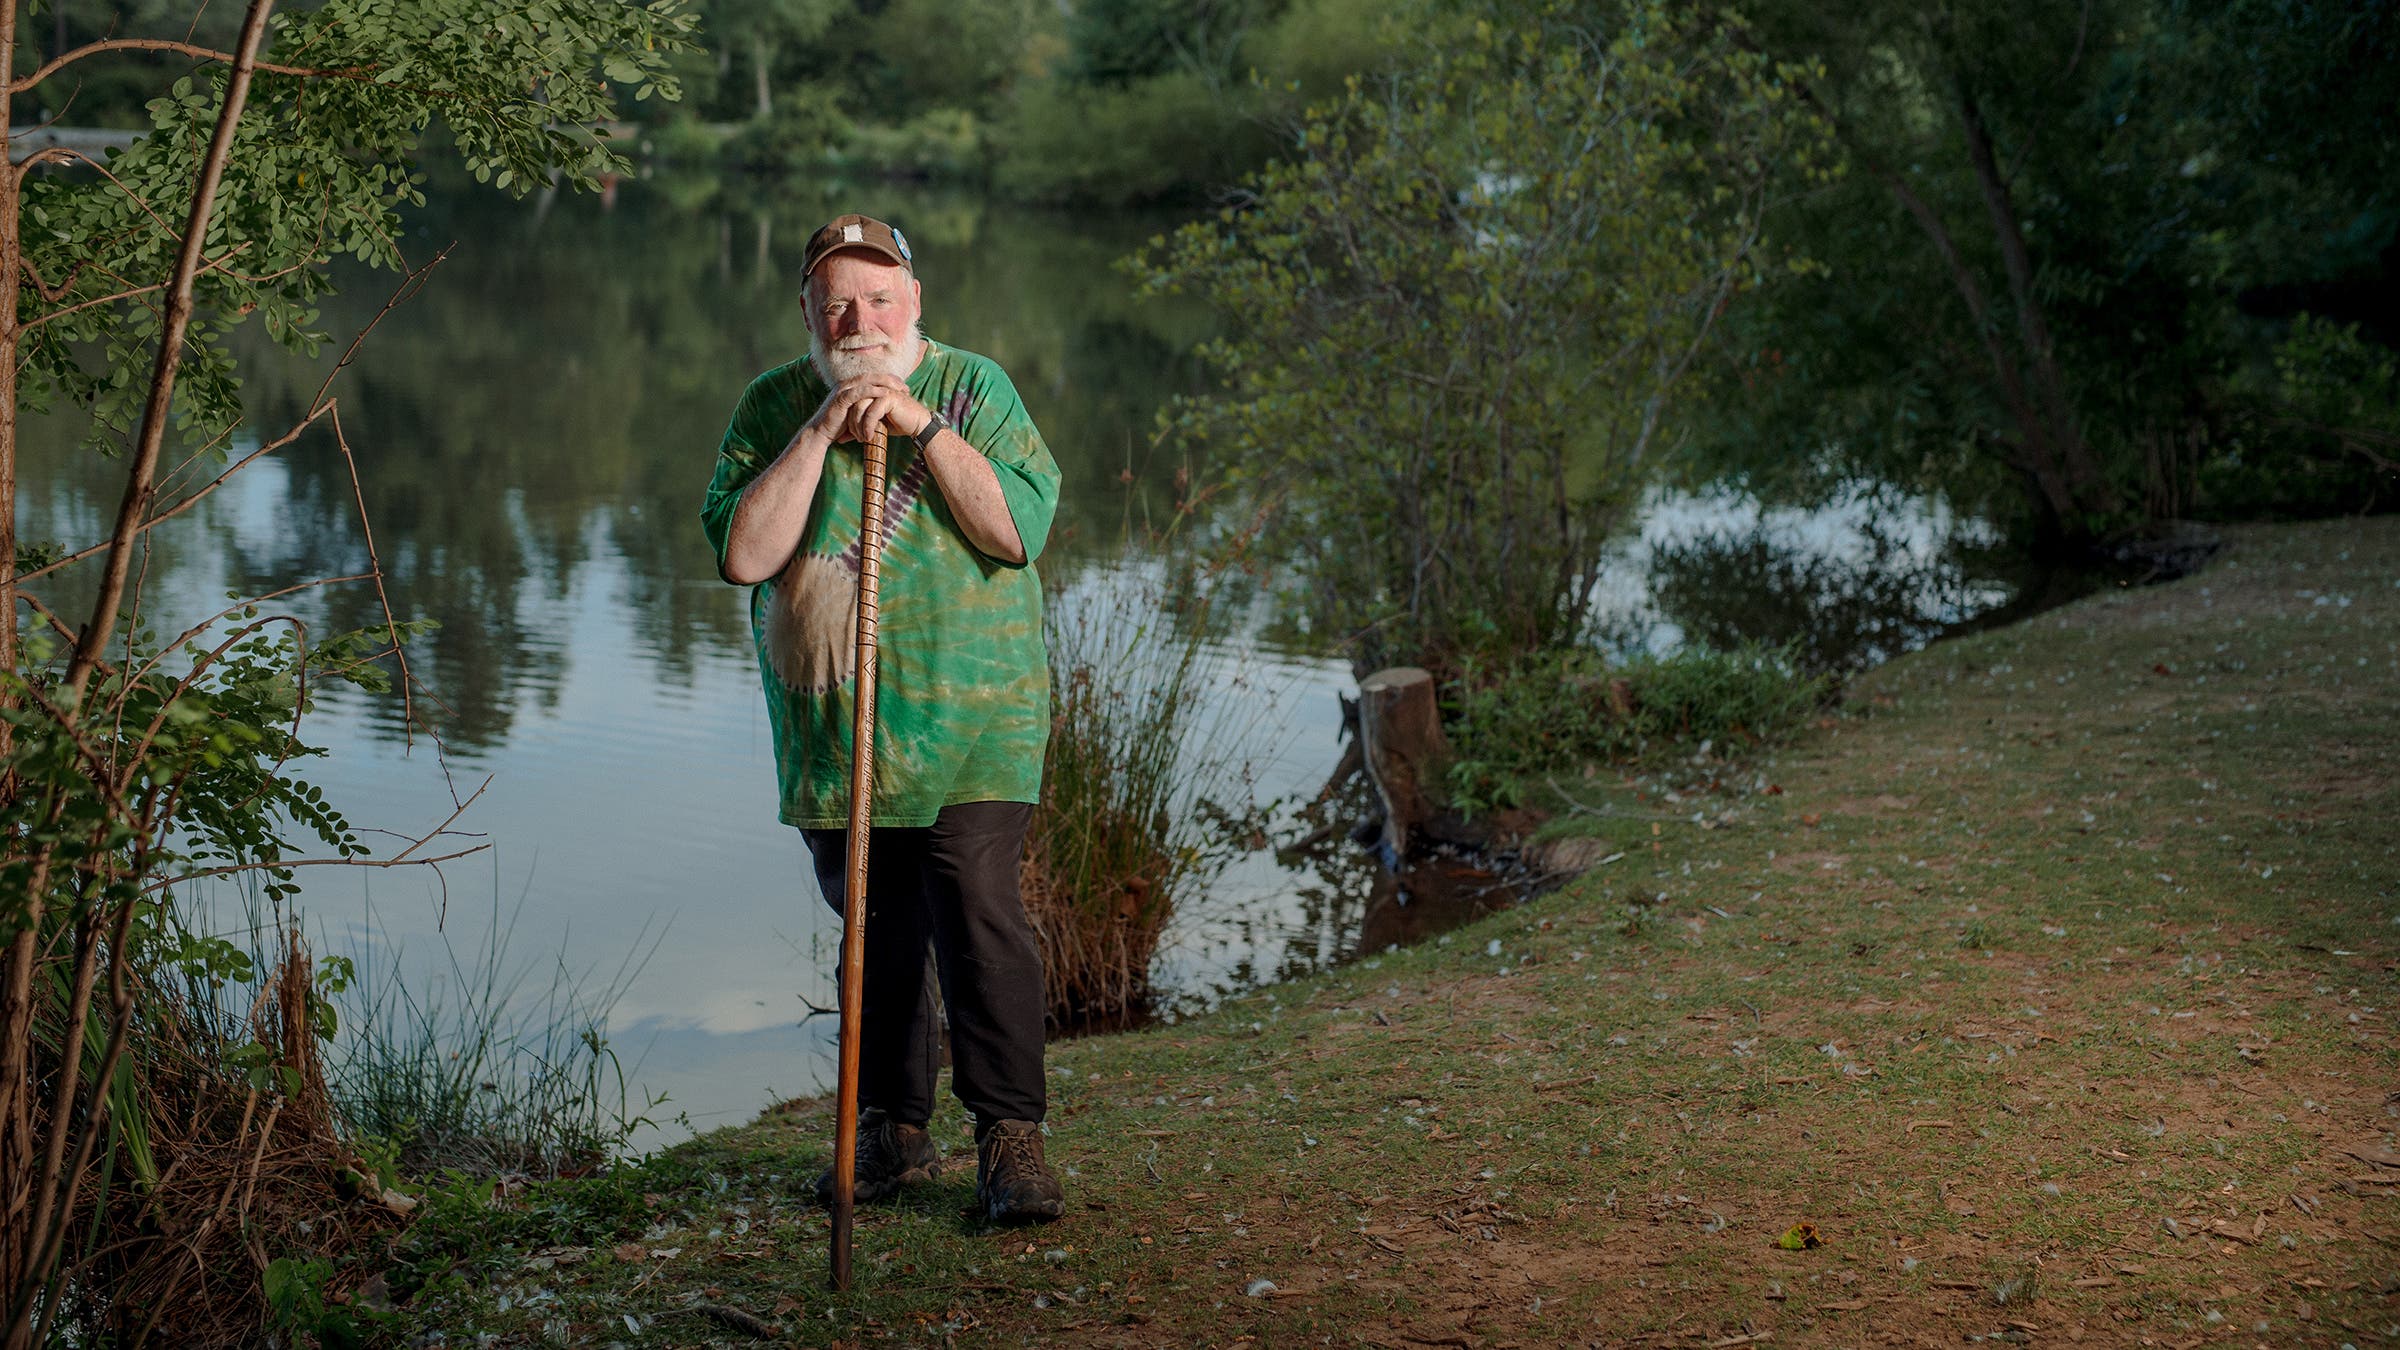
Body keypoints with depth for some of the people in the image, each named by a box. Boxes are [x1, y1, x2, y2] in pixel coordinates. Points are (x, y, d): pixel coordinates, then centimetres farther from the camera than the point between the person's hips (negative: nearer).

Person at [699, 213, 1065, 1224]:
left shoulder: (972, 389, -2)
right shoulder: (773, 406, 3)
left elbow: (1017, 530, -14)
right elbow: (745, 554, -11)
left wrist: (922, 426, -19)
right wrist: (819, 435, -16)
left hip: (969, 719, -3)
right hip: (830, 723, 3)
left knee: (979, 916, -13)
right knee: (873, 926, 10)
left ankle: (1010, 1139, -5)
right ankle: (893, 1130, 23)